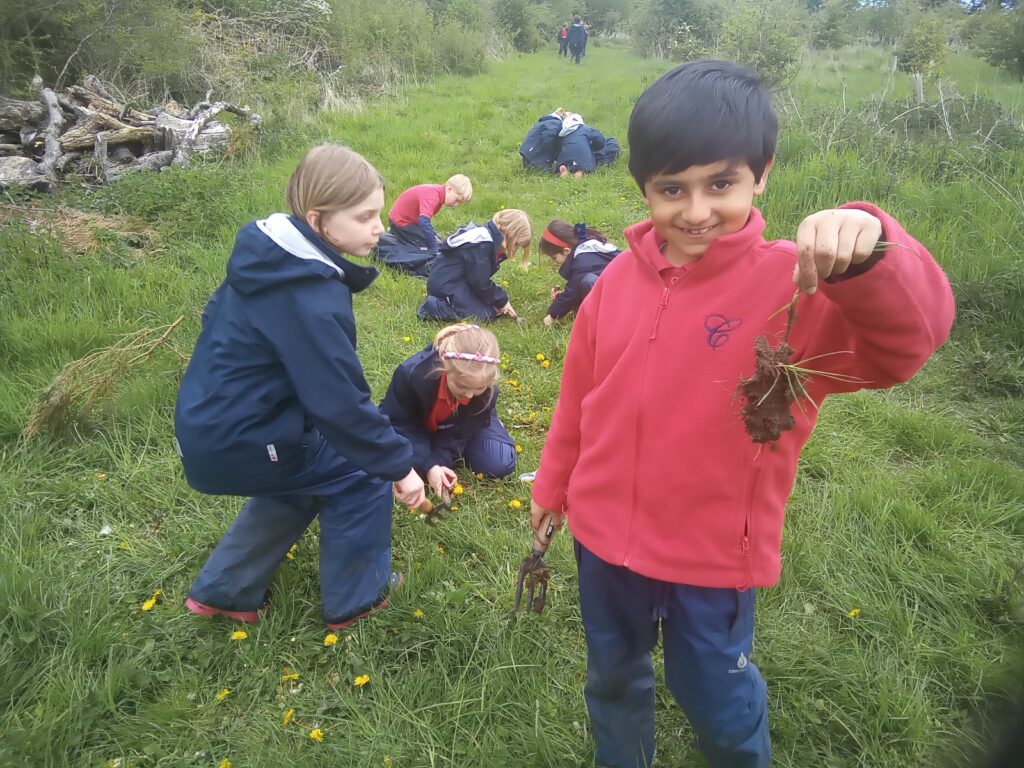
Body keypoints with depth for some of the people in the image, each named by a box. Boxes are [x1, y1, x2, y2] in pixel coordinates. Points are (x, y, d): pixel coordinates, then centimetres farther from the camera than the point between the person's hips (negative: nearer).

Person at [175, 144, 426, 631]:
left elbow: (219, 314, 16)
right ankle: (355, 600, 23)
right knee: (361, 475, 5)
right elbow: (341, 404, -26)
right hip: (236, 443, -9)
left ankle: (224, 591, 36)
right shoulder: (310, 301, -28)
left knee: (302, 477, 28)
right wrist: (398, 465, -15)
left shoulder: (270, 254, 0)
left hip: (208, 422, 9)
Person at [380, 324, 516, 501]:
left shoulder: (488, 389, -34)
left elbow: (462, 429, -20)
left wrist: (440, 461, -34)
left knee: (501, 464, -19)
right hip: (418, 426, 0)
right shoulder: (411, 374, -41)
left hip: (463, 424, 1)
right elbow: (396, 423, -29)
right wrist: (428, 466, -37)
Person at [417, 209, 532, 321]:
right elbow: (480, 282, -20)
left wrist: (501, 297, -2)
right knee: (486, 313, -14)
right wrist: (501, 300, -7)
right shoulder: (482, 245, -24)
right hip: (445, 285, -11)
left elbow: (481, 278, 9)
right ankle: (434, 307, -13)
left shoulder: (488, 236, 8)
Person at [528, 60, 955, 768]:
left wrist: (868, 253, -54)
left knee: (719, 700, 20)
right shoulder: (622, 276, -5)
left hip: (714, 556, -3)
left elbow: (910, 336, -35)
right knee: (613, 679, 26)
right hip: (605, 535, 4)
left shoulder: (796, 284, -17)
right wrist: (554, 484, 15)